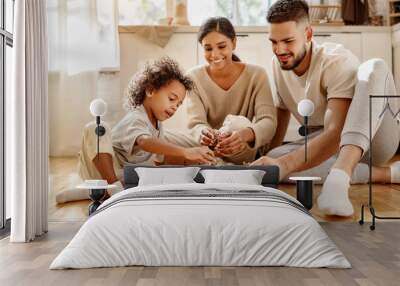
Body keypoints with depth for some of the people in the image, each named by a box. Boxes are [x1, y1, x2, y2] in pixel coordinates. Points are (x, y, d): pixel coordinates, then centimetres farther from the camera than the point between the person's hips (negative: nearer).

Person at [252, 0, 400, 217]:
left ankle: (339, 177, -51)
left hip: (371, 137, -4)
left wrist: (284, 164, -47)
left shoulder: (338, 61, -22)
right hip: (323, 145, 5)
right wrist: (267, 159, -6)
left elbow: (336, 133, -33)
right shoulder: (278, 64, -2)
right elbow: (282, 112, 10)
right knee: (275, 158, -29)